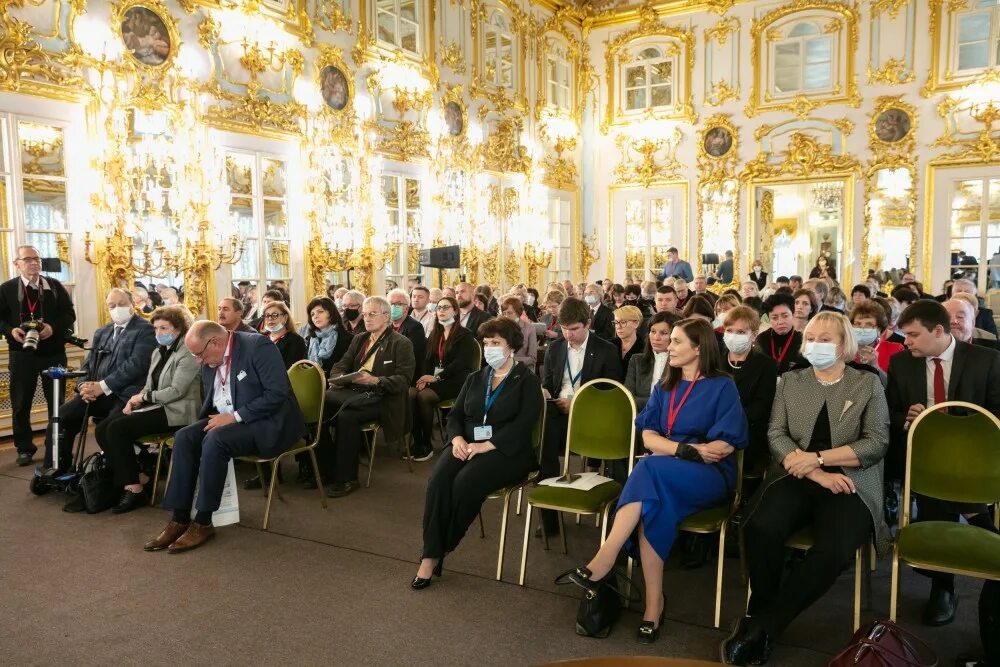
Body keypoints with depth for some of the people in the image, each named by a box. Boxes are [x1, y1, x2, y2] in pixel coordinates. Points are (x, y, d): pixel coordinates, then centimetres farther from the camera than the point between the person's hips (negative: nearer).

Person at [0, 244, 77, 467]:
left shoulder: (55, 286, 4)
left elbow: (69, 314, 1)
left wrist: (53, 328, -16)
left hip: (53, 353, 1)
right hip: (21, 354, -1)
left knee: (57, 402, 9)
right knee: (21, 404, 5)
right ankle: (24, 448, 17)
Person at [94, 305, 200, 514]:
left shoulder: (187, 353, -10)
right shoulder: (158, 352, 19)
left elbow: (176, 391, -18)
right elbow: (149, 386, 19)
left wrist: (144, 397, -11)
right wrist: (135, 400, -1)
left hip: (175, 412, -9)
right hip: (156, 405, 9)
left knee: (117, 429, -24)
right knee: (102, 430, -7)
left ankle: (134, 489, -15)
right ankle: (138, 476, 1)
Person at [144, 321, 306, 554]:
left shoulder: (258, 346, -17)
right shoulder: (210, 361, 7)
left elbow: (278, 392, -24)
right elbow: (210, 402, 19)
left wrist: (234, 416, -22)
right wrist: (207, 421, -3)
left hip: (268, 422, -8)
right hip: (226, 420, 8)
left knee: (215, 440, -30)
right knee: (184, 437, -14)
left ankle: (203, 523, -17)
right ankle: (180, 519, -9)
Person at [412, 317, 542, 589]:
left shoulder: (527, 381, 3)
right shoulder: (475, 379, 21)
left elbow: (523, 424, -11)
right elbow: (455, 414, 14)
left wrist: (486, 445, -21)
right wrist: (457, 438, -9)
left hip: (506, 451, -4)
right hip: (467, 445, 4)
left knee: (466, 482, -32)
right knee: (438, 480, -26)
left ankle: (443, 549, -12)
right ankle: (429, 556, -23)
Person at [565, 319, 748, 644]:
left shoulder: (722, 386, 0)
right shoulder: (665, 386, 16)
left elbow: (724, 447, -9)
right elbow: (648, 436, 5)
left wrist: (673, 451, -10)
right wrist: (688, 450, -12)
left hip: (711, 476, -4)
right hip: (665, 475, 4)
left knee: (649, 468, -35)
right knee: (650, 507, -33)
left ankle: (603, 562, -39)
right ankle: (654, 602, -30)